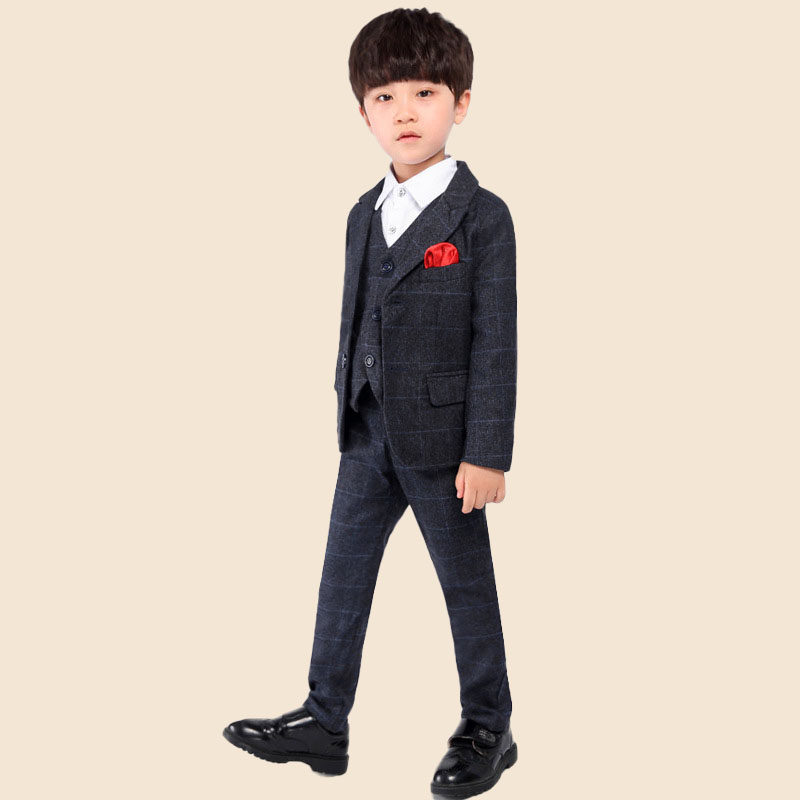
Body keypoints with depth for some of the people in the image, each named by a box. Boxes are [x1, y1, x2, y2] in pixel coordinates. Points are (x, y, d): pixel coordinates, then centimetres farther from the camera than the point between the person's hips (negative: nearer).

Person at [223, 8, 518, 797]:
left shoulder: (483, 217, -11)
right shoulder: (364, 215, 9)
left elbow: (496, 341, -13)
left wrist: (487, 451, -16)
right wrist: (349, 413, 14)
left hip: (443, 437, -6)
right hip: (368, 435, 6)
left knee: (466, 586, 7)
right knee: (342, 578, 12)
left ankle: (487, 731, 23)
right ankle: (323, 722, 25)